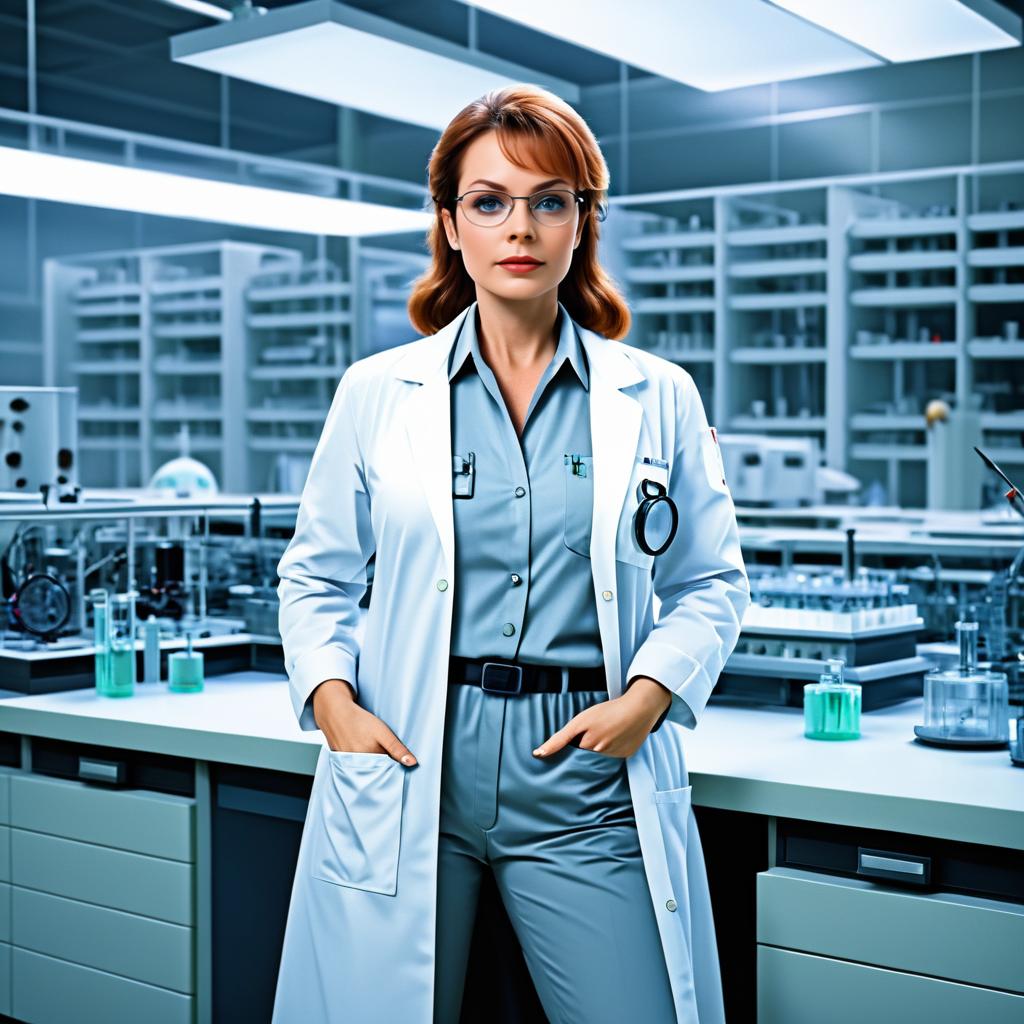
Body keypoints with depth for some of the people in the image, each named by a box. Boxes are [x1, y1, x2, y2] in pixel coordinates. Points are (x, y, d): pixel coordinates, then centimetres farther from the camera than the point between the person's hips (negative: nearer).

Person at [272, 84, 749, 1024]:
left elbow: (713, 582, 10)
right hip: (406, 770, 1)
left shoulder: (658, 399, 5)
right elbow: (316, 576, 12)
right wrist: (332, 700, -4)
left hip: (587, 780, 0)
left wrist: (648, 695, -6)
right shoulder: (376, 393, 6)